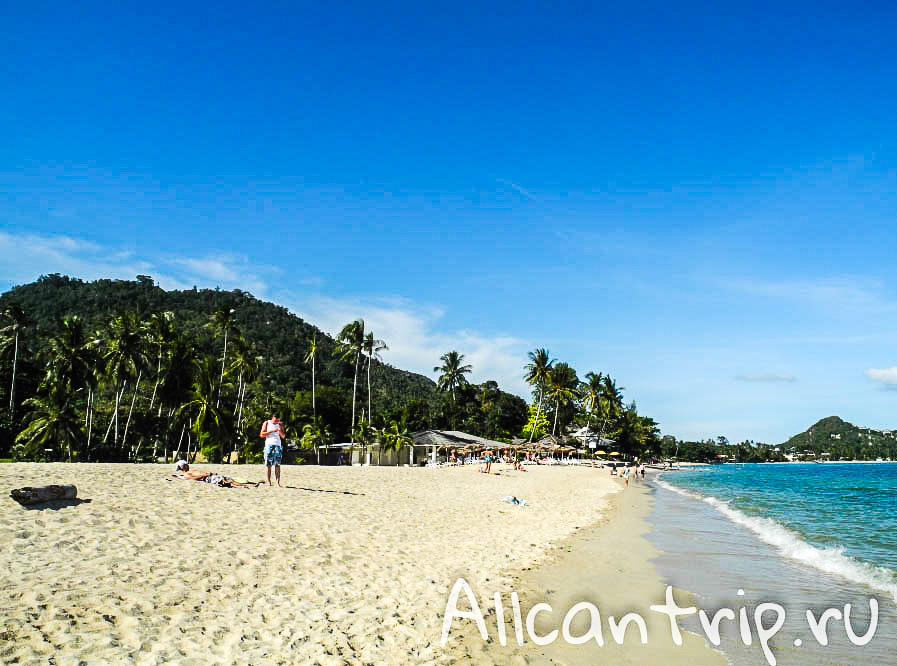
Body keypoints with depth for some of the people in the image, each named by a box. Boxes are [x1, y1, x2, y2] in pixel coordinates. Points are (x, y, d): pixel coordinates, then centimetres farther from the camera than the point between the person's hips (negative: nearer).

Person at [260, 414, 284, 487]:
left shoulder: (280, 424, 15)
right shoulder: (266, 423, 8)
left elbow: (283, 437, 14)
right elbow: (262, 434, 1)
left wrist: (280, 431, -7)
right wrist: (271, 431, -8)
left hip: (278, 445, 2)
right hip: (269, 445, -2)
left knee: (277, 465, -3)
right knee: (268, 464, -6)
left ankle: (278, 483, -7)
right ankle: (268, 481, -2)